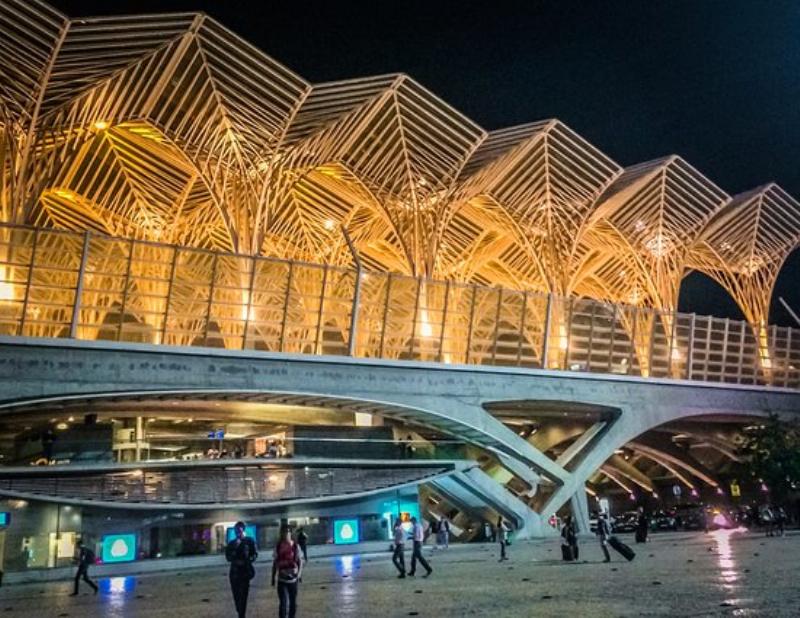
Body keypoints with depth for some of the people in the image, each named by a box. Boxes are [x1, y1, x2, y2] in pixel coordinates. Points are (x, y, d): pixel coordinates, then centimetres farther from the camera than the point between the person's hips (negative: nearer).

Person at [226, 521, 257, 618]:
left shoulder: (249, 541, 0)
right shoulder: (232, 543, 10)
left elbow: (254, 555, -3)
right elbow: (228, 557, 3)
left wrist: (246, 561, -18)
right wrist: (235, 548, -10)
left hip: (245, 572, -4)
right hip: (234, 572, 4)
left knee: (243, 595, -9)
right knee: (236, 595, 5)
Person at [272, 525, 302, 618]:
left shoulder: (295, 546, -4)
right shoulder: (278, 547, 0)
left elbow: (299, 561, -3)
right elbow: (275, 563, 6)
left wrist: (299, 574, -14)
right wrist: (273, 577, 7)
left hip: (293, 578, 0)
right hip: (282, 579, 0)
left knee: (293, 602, 10)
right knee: (283, 603, -8)